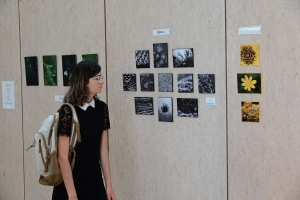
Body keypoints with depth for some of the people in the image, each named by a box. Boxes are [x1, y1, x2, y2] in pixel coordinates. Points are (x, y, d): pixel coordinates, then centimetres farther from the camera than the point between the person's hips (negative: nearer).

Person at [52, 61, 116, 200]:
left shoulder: (101, 108, 0)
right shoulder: (68, 111, -16)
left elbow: (103, 149, 4)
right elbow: (63, 157, -16)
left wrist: (108, 185, 4)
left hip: (96, 184, 5)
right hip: (71, 185, -5)